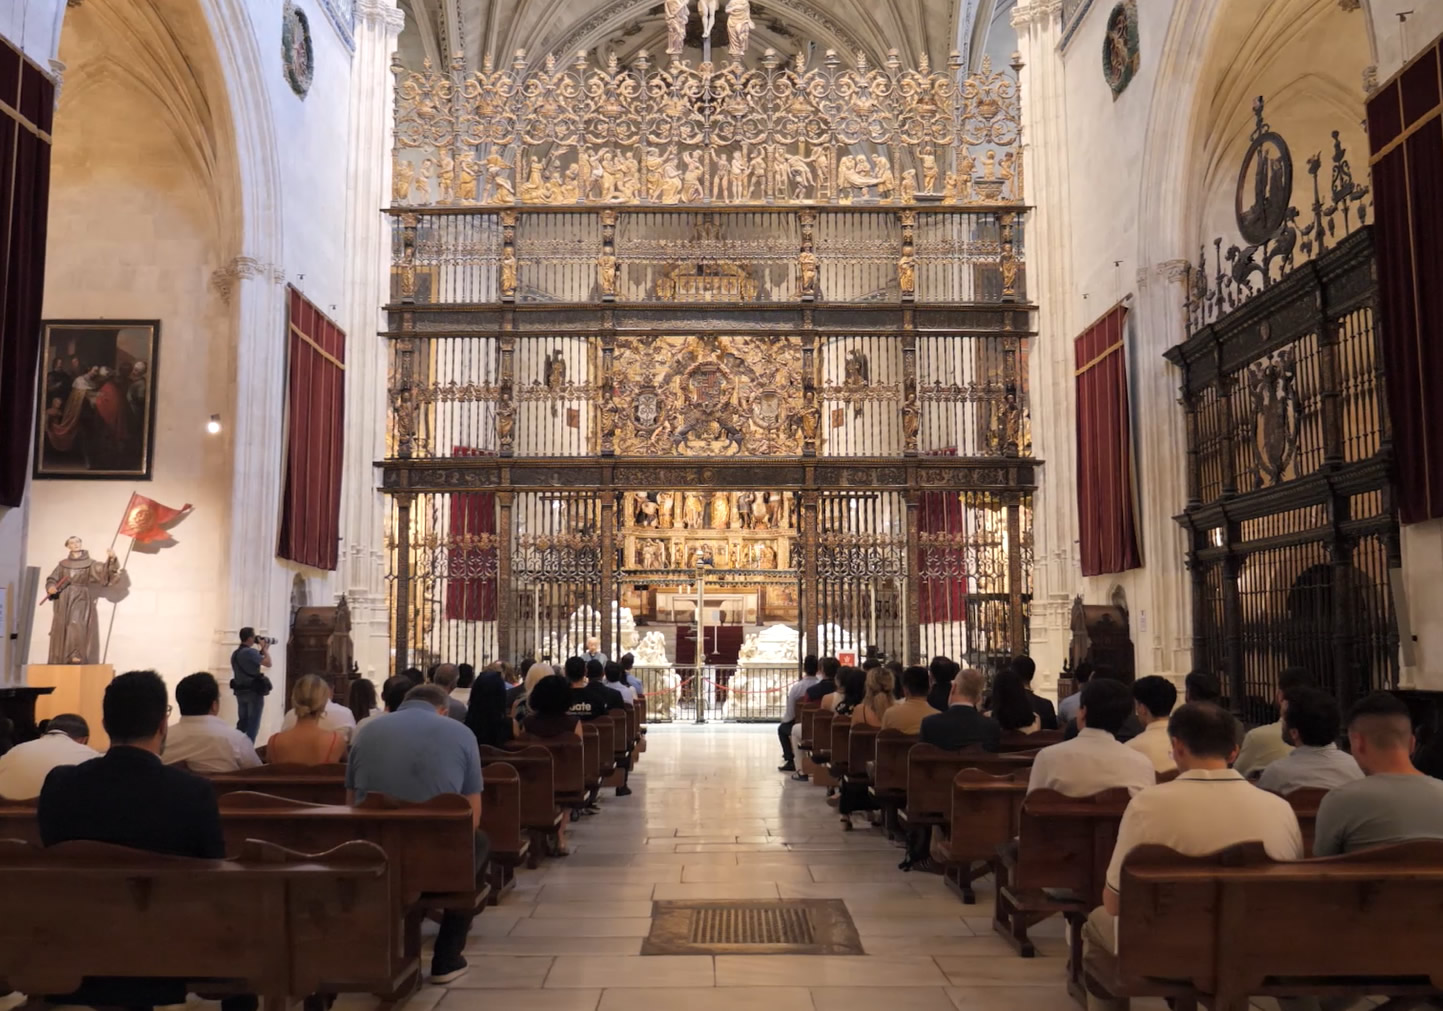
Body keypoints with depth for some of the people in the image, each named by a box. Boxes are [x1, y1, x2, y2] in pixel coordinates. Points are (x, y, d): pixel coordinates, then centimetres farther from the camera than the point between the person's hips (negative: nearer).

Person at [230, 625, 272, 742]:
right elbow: (268, 663, -20)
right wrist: (265, 649, -6)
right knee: (252, 725, -2)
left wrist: (261, 650, 14)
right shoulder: (250, 652, -18)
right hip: (253, 692, -8)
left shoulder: (235, 653, 10)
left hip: (240, 692, 8)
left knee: (242, 723, 15)